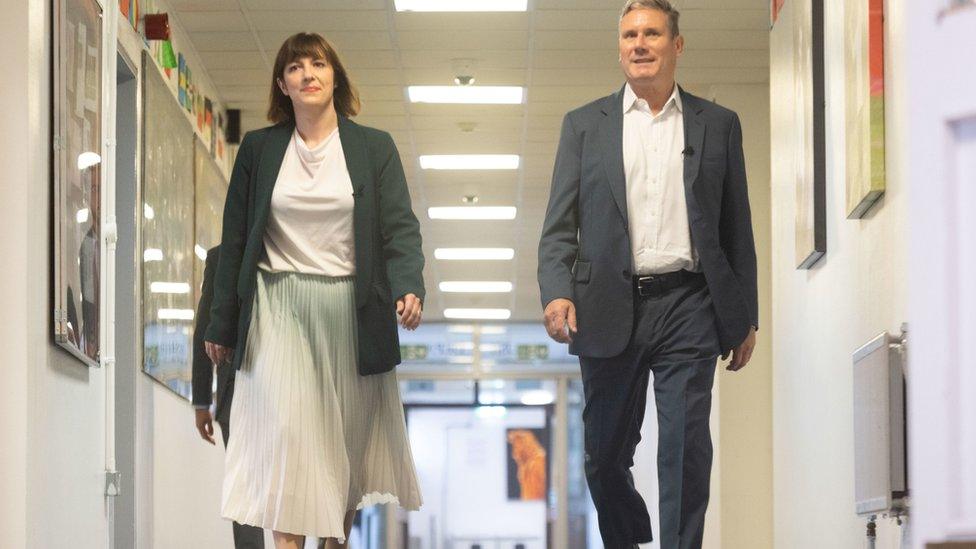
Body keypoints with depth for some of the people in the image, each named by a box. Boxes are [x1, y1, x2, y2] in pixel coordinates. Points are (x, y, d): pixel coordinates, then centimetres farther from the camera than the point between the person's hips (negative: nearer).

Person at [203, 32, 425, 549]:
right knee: (284, 430, -14)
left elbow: (400, 228, 0)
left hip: (350, 311, 1)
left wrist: (408, 287, -19)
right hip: (279, 312, 0)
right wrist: (222, 325, 10)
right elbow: (235, 240, 11)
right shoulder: (258, 148, 9)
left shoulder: (374, 147, 7)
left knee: (347, 443, 5)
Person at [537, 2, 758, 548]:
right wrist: (556, 293, -13)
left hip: (688, 305, -1)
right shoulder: (584, 124, 10)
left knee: (686, 452, -7)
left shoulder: (719, 124, 10)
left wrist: (746, 317, 8)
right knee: (606, 455, 8)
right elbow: (559, 225, 4)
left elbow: (737, 227, 11)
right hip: (610, 309, 1)